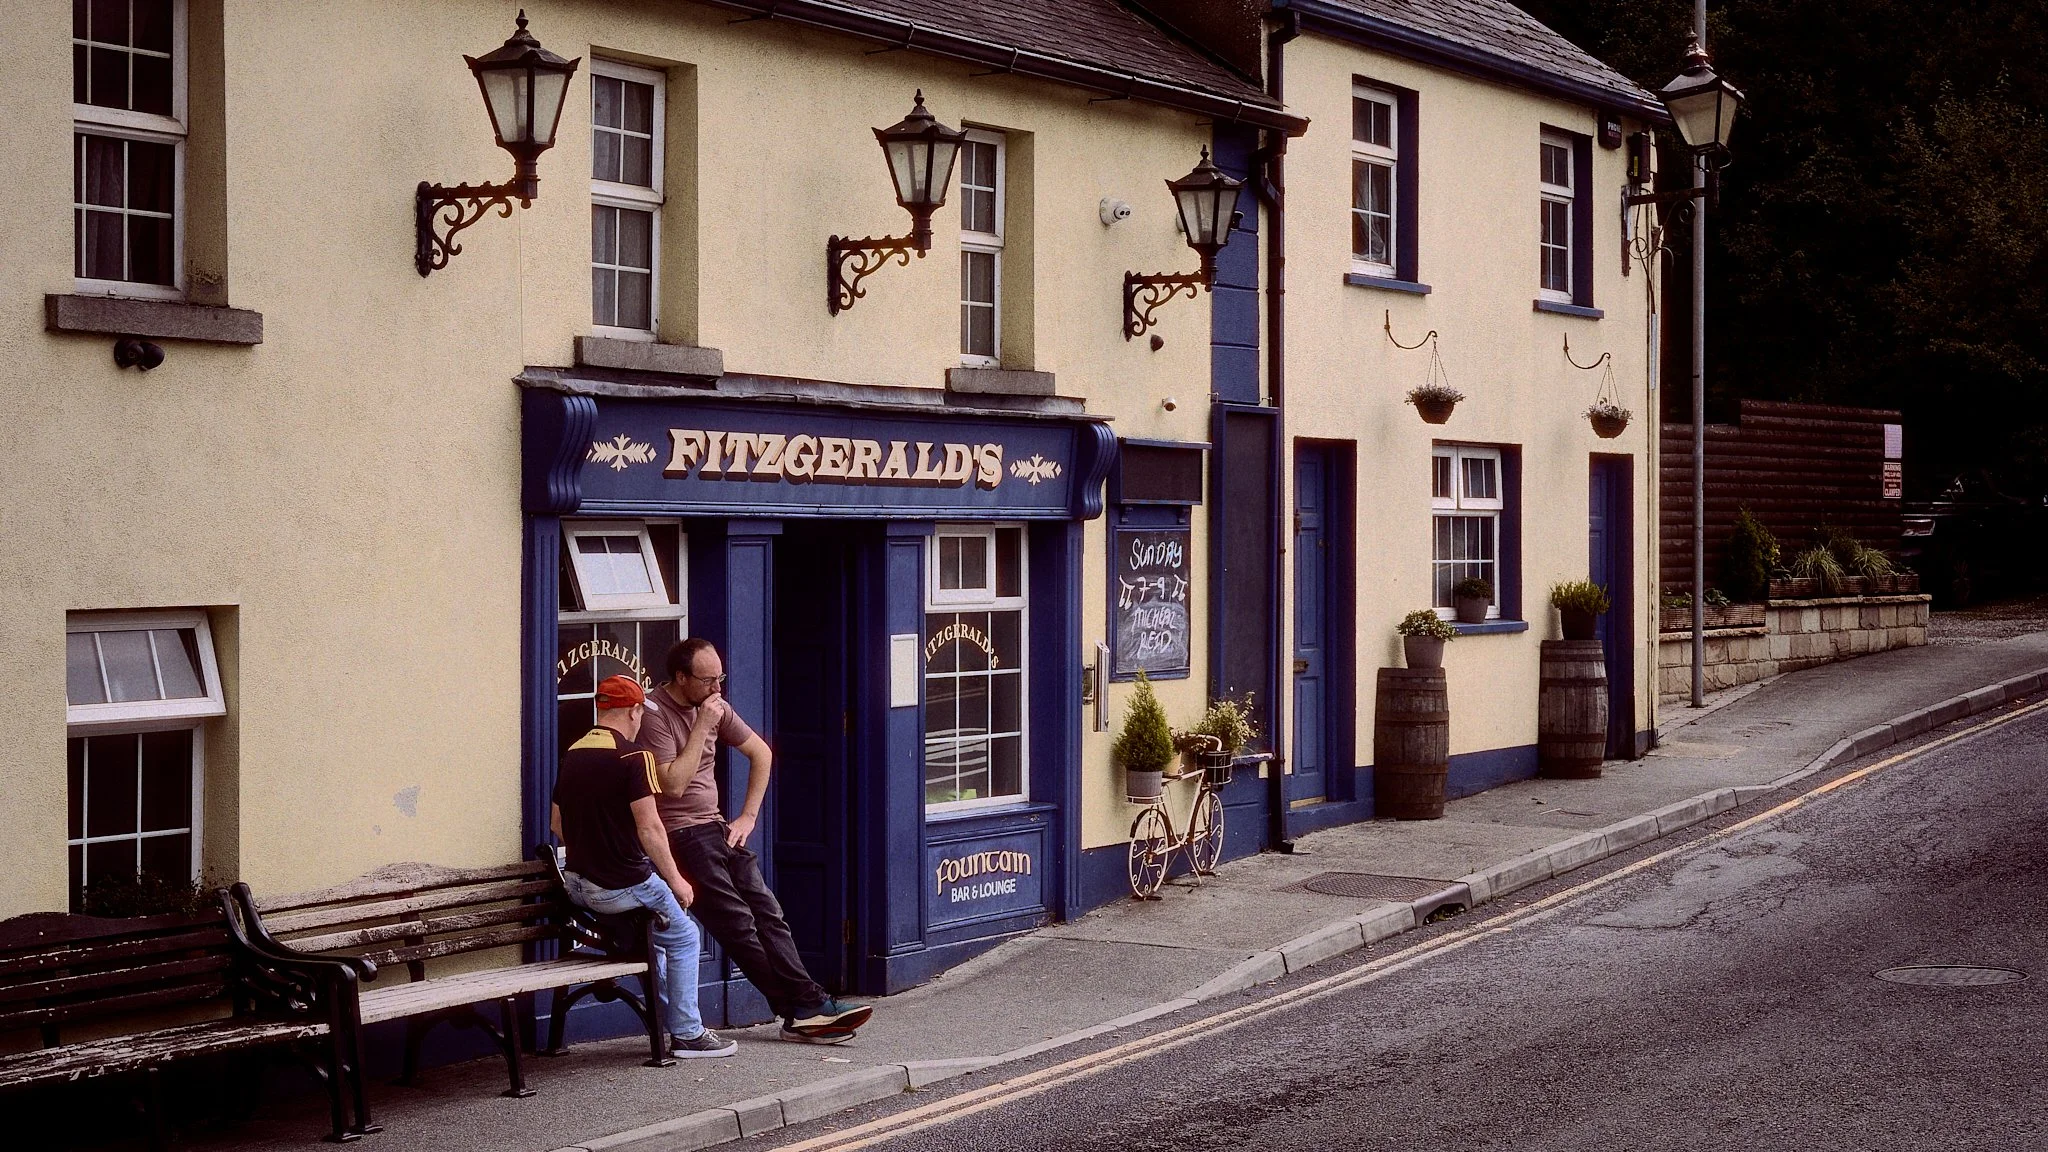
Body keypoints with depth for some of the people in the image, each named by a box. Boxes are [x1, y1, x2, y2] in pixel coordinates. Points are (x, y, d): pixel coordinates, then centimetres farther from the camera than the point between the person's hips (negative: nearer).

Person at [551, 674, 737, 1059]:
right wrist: (675, 879, -8)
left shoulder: (571, 755, 9)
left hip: (578, 884, 8)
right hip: (624, 885, -8)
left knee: (657, 930, 27)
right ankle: (687, 1034, 11)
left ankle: (671, 1022, 31)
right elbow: (649, 828, -18)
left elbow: (556, 822, 17)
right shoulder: (633, 756, -15)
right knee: (684, 938, 11)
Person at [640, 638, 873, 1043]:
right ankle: (801, 1009, -8)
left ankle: (808, 1008, -7)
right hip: (680, 835, -7)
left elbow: (761, 753, 20)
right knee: (737, 923, -12)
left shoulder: (714, 706, 10)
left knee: (767, 912, -4)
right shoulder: (655, 716, -13)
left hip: (716, 828, 7)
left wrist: (747, 816, 12)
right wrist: (701, 728, -19)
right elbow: (673, 784, -22)